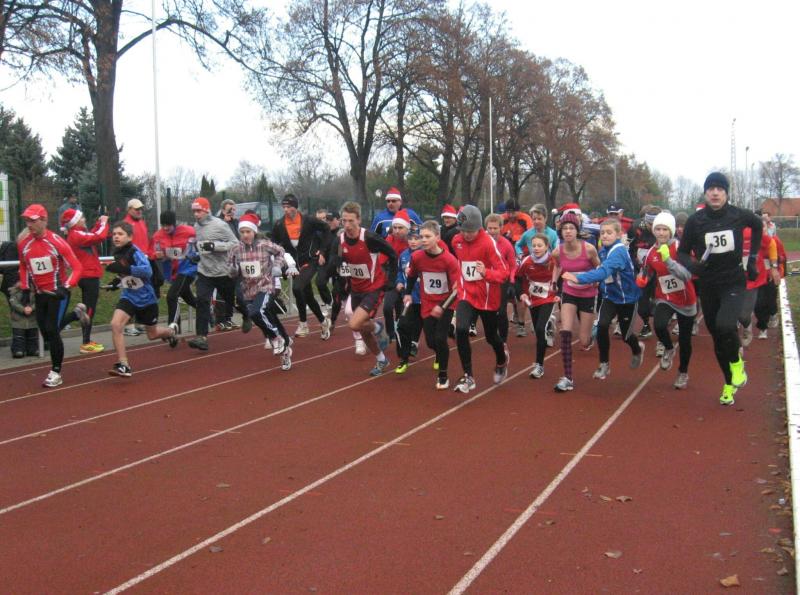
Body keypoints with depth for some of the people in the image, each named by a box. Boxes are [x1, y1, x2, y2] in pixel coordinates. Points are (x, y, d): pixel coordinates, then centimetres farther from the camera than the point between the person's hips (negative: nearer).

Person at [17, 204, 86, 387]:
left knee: (52, 331, -10)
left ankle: (56, 372, 4)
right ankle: (76, 313, 35)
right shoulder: (23, 243, -2)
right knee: (46, 333, 11)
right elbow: (24, 267, 14)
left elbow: (76, 267, -15)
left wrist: (66, 288, -25)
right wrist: (25, 291, 10)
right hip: (39, 294, 6)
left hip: (58, 292, -6)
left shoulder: (56, 242, -18)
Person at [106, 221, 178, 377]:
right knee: (115, 324, -21)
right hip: (128, 297, 5)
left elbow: (147, 271, -39)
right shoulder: (117, 253, -1)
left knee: (152, 335, 14)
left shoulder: (135, 252, -21)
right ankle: (123, 365, -15)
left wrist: (124, 269, -45)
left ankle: (171, 330, 50)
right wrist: (119, 280, 6)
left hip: (146, 298, -4)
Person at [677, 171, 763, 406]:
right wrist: (692, 264, -21)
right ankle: (729, 383, 32)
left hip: (733, 283, -2)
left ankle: (736, 362, 6)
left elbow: (758, 225, 15)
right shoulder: (695, 220, -8)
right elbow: (682, 252, 1)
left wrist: (752, 257, 12)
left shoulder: (739, 215, -8)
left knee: (724, 325, -26)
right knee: (717, 337, 10)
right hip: (708, 286, 2)